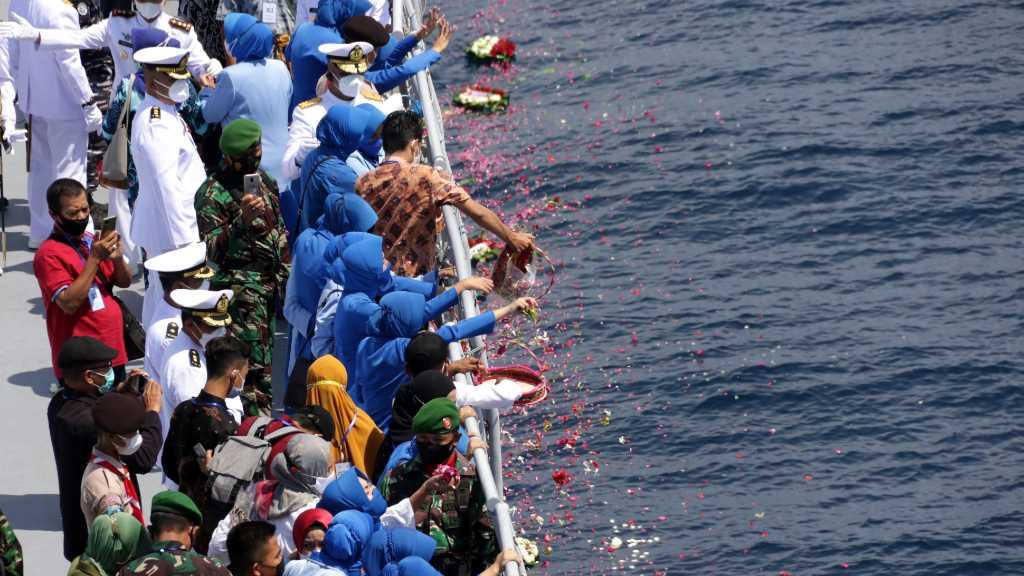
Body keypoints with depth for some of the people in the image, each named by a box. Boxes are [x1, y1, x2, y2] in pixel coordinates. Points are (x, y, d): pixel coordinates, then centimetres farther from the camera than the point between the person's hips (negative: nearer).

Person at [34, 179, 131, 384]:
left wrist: (117, 257, -10)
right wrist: (94, 258, -23)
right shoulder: (49, 254, -12)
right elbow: (69, 304, -21)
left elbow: (124, 282, 12)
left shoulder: (92, 242, 11)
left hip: (113, 354, 8)